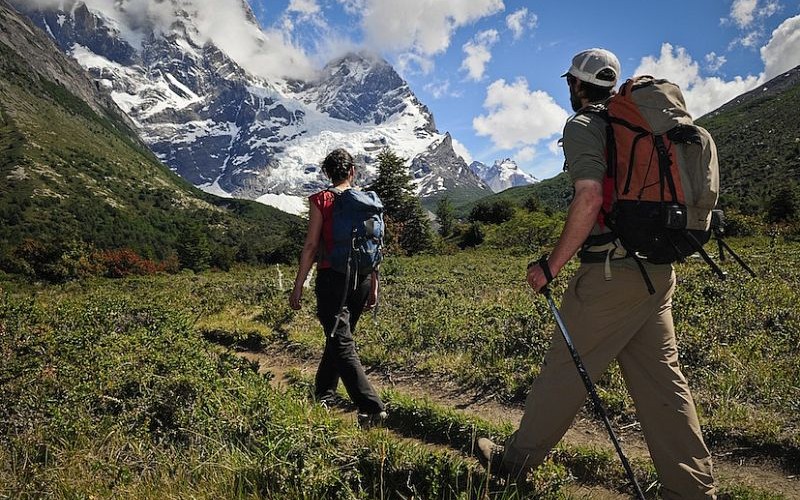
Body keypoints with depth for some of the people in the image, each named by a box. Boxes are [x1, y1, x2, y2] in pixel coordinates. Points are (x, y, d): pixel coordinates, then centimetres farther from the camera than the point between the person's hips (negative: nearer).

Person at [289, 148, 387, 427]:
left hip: (332, 278, -5)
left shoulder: (320, 200, -5)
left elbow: (311, 246, -9)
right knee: (340, 337, 20)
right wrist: (374, 287, 15)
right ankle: (324, 393, 35)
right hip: (361, 279, 5)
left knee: (342, 345, -4)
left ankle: (372, 407, -10)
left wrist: (298, 286, -3)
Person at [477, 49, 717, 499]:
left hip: (612, 270, -8)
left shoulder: (583, 126, -6)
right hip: (659, 268, 8)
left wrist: (551, 266, -17)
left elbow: (590, 196, -21)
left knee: (565, 368, 4)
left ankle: (518, 459, 20)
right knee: (661, 377, 11)